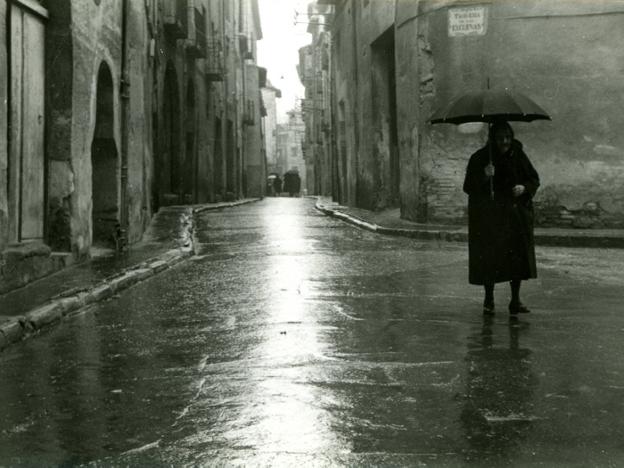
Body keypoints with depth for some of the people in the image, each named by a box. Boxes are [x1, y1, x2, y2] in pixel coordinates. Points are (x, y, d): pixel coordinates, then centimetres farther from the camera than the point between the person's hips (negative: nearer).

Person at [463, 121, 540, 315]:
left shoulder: (518, 155, 3)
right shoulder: (479, 158, -6)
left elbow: (534, 179, 10)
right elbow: (469, 187, -9)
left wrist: (524, 188, -11)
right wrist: (484, 177, -27)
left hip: (516, 214, 3)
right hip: (488, 216, -3)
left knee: (518, 256, 0)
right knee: (489, 257, -4)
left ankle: (515, 300, 10)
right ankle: (488, 300, 12)